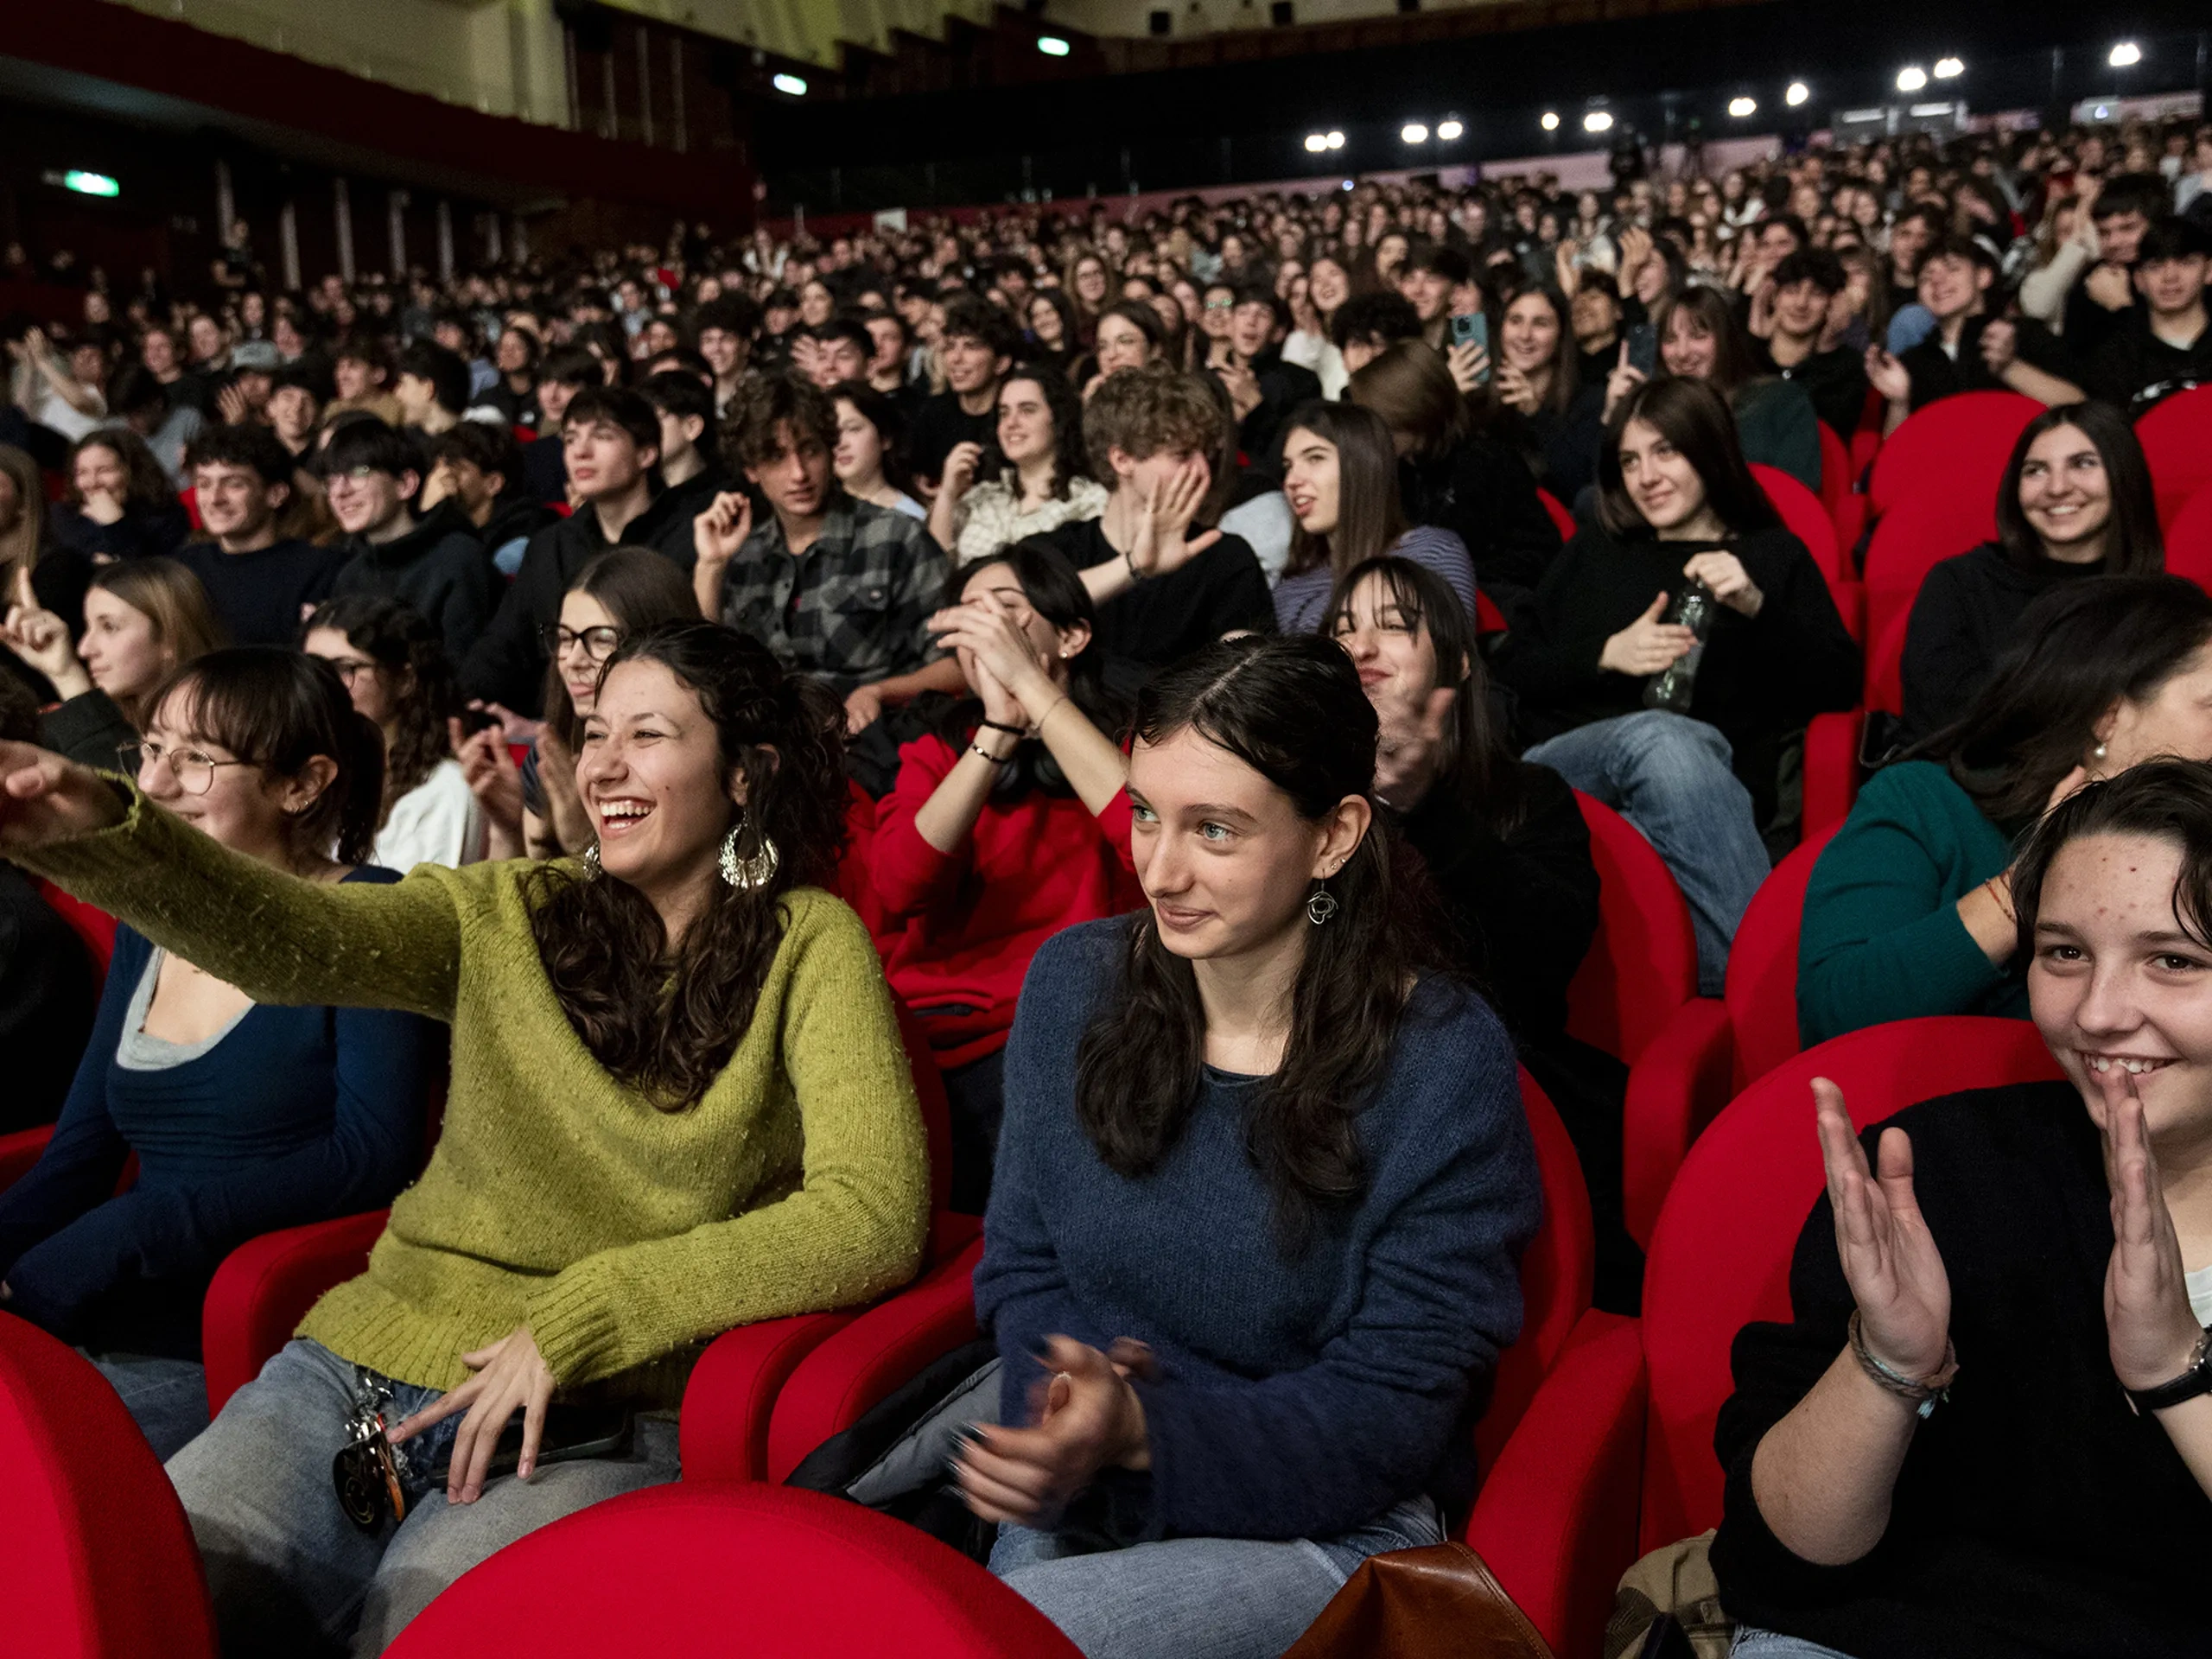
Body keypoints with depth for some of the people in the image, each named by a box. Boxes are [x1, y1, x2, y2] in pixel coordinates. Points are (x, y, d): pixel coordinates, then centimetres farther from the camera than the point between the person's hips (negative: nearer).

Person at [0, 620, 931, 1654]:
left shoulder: (807, 945, -1)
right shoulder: (505, 914, 9)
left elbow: (876, 1219, -12)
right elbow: (291, 938, -8)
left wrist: (577, 1319, -13)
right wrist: (99, 834, -29)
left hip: (599, 1420, -3)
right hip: (363, 1363, 3)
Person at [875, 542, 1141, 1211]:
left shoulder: (1124, 745, 8)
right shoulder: (937, 753, 17)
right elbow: (899, 885, -4)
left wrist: (1031, 684, -15)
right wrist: (999, 728, -12)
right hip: (928, 1024, 2)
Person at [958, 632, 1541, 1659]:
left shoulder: (1443, 1068, -18)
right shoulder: (1072, 982, -4)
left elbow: (1391, 1404, -14)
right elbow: (1021, 1260, 6)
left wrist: (1143, 1432, -28)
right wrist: (1073, 1409, -16)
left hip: (1324, 1527, -4)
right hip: (1084, 1508, 4)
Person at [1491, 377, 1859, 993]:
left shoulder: (1772, 555, 22)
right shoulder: (1597, 550, 27)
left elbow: (1840, 687, 8)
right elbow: (1507, 669, 18)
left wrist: (1757, 606, -6)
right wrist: (1607, 655, 1)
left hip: (1711, 791, 0)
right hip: (1563, 764, 1)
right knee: (1660, 735, -36)